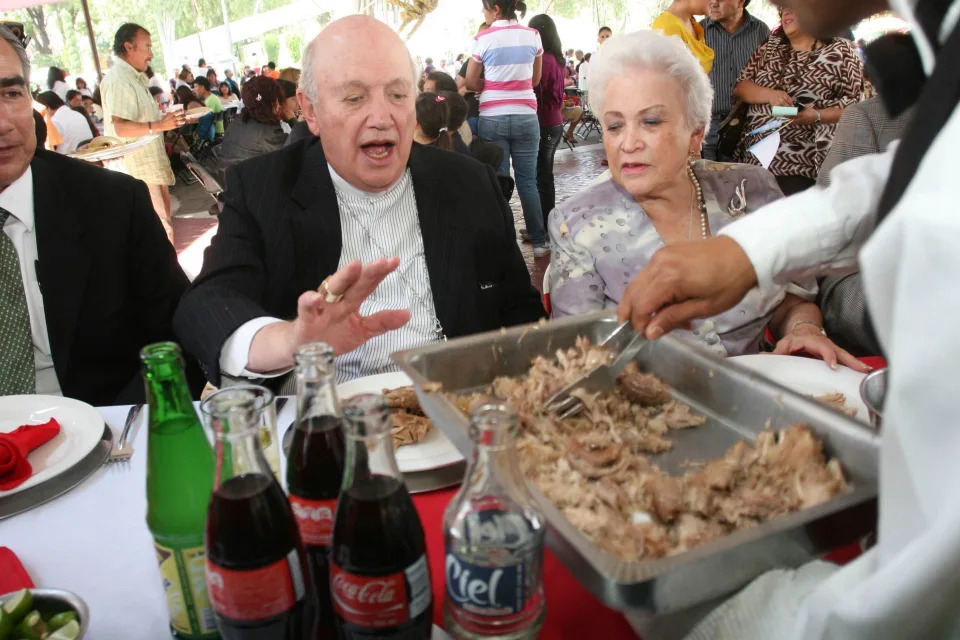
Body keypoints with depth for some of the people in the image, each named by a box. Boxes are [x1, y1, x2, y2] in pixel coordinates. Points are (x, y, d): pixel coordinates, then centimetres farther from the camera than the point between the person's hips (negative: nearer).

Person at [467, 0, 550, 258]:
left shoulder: (483, 39, -5)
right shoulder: (532, 36, 4)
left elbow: (471, 83, 2)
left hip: (492, 119, -2)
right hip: (525, 116, 2)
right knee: (528, 181, 8)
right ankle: (540, 241, 13)